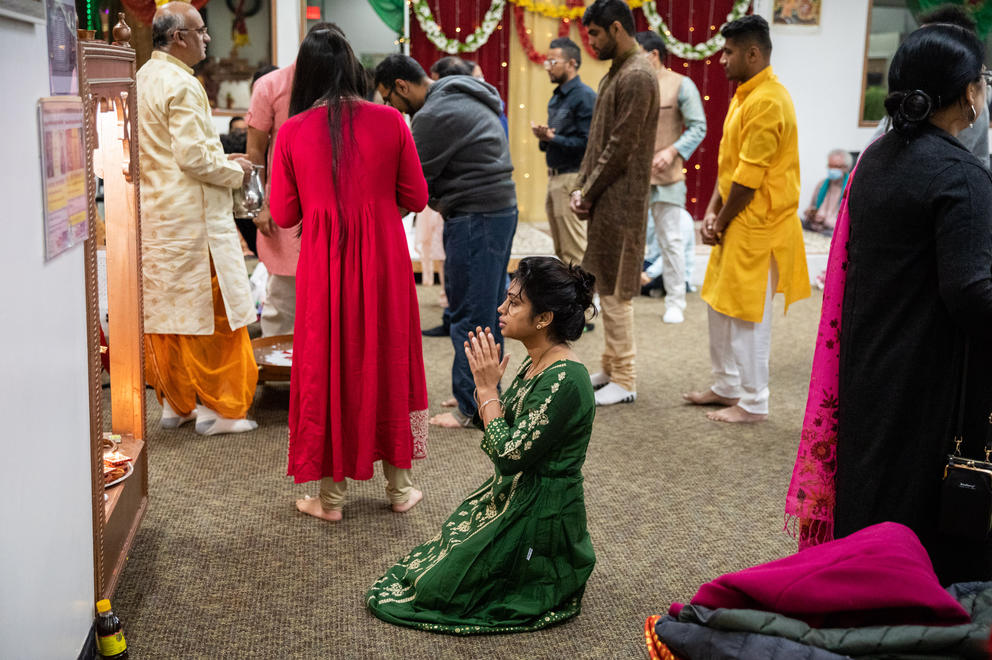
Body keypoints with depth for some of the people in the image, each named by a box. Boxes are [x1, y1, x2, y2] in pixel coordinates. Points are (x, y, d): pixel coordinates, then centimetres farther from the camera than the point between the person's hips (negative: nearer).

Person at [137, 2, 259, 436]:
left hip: (154, 216, 9)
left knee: (164, 309, 12)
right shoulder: (181, 85, -15)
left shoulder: (141, 80, 15)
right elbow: (192, 156, -21)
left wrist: (221, 160, 17)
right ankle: (217, 408, 5)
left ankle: (175, 404, 21)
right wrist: (234, 172, -5)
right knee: (211, 313, -1)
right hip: (192, 217, -9)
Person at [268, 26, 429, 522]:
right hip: (383, 262, 1)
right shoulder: (389, 122, -5)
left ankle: (331, 495, 19)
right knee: (387, 360, 15)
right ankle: (399, 486, 25)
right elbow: (416, 198, 0)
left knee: (327, 367, 11)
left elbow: (283, 216, -1)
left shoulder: (293, 132, -6)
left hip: (323, 266, -1)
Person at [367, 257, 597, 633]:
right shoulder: (536, 365, 3)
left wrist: (487, 388, -19)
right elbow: (508, 434, 10)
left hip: (540, 516, -10)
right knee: (434, 557, 15)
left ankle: (550, 586, 9)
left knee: (438, 588, -4)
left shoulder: (564, 381, -27)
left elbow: (510, 455, -26)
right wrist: (485, 381, -4)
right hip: (512, 497, 10)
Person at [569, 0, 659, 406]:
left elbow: (621, 148, -19)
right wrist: (581, 188, 7)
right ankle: (611, 368, 25)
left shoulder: (637, 76, -16)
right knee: (607, 287, 15)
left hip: (620, 201, -10)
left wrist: (588, 193, -12)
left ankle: (624, 381, 5)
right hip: (605, 199, 10)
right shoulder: (616, 73, 16)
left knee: (615, 291, -4)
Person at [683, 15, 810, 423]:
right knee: (721, 305, 17)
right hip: (736, 223, 10)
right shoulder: (744, 95, 13)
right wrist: (712, 212, 4)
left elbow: (749, 178, -21)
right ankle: (727, 387, 30)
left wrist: (721, 222, -9)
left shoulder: (767, 102, -20)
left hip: (757, 228, -10)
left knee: (748, 316, -1)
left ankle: (753, 404, 10)